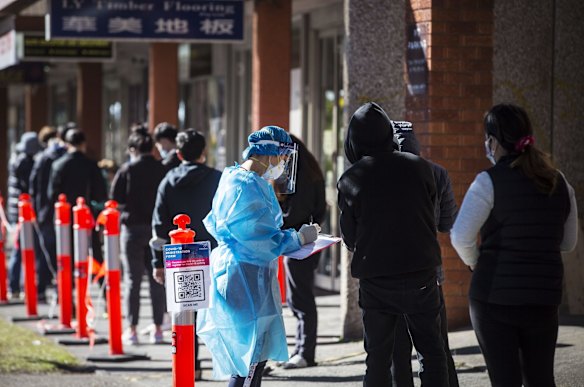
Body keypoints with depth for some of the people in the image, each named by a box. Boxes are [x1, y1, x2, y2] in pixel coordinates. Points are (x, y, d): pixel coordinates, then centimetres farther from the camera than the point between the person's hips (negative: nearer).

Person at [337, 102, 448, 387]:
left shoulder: (350, 180, -7)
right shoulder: (419, 167, -4)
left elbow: (349, 238, 0)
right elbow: (432, 217, 8)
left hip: (375, 280, -1)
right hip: (422, 274, 1)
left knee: (377, 360, 8)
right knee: (431, 353, 10)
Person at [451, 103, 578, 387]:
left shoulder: (489, 182, -10)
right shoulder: (559, 183, 7)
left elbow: (461, 237, -14)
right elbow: (568, 242, 15)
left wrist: (474, 261, 5)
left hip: (494, 296, -5)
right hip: (543, 299, 5)